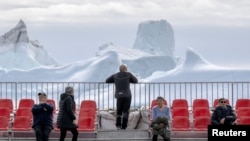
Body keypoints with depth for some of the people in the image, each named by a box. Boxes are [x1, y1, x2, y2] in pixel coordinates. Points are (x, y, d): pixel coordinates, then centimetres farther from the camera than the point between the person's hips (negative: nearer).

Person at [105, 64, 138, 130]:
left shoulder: (115, 75, 7)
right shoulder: (128, 74, 1)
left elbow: (107, 81, 12)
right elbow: (136, 81, 10)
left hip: (119, 95, 2)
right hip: (127, 95, -2)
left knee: (119, 111, 10)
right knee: (125, 111, 2)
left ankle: (118, 125, -6)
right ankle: (123, 126, -4)